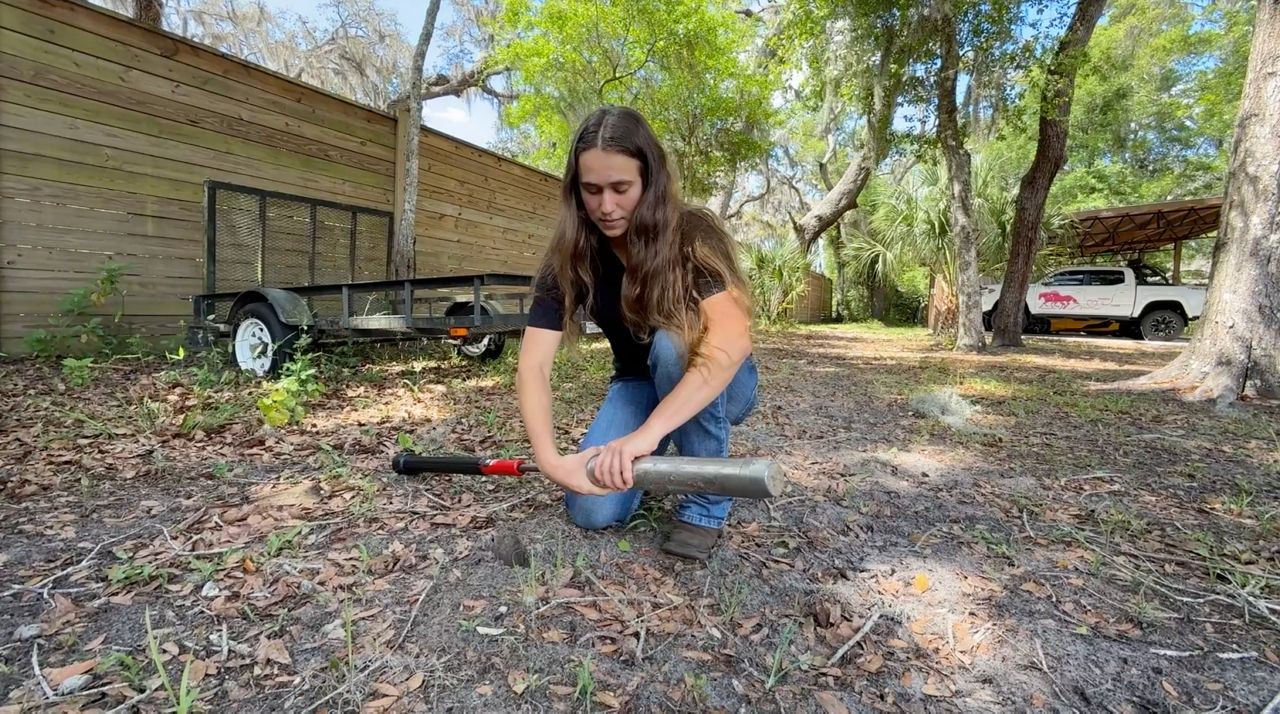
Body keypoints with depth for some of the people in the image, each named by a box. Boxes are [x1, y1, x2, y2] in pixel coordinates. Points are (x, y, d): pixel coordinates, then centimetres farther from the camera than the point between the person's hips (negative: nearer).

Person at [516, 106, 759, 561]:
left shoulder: (692, 234, -25)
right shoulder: (571, 256, -17)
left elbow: (732, 341, -41)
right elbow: (533, 366, -25)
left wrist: (647, 433, -51)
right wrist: (550, 460, -41)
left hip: (717, 385, -2)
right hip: (639, 383, 2)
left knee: (675, 341, -37)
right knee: (592, 510, -20)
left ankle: (706, 501, -17)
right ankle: (655, 461, 13)